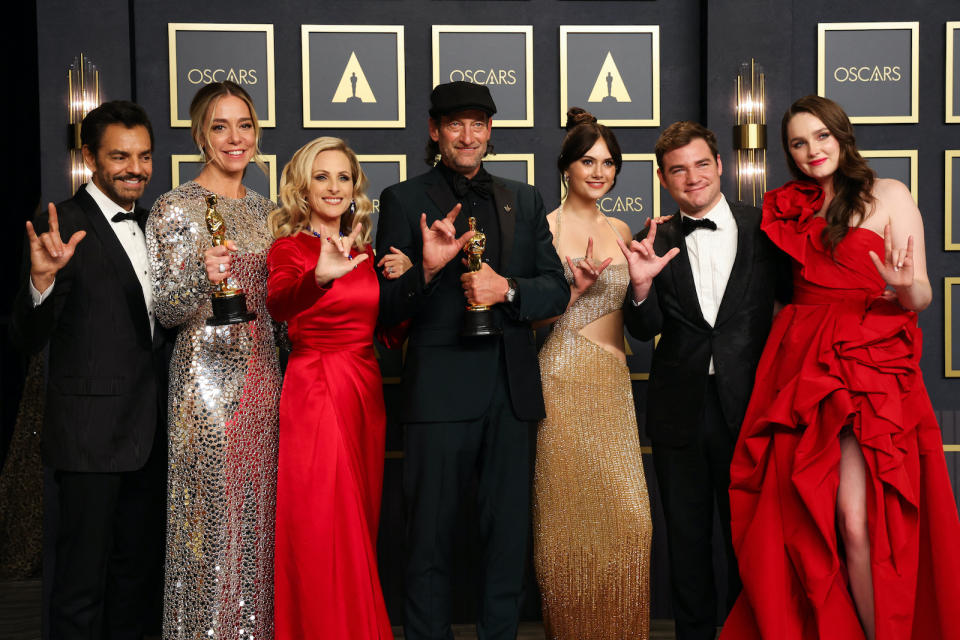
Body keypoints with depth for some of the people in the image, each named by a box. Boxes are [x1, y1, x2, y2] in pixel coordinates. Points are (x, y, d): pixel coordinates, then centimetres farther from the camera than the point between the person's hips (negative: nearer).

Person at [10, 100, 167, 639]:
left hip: (149, 433, 8)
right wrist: (43, 278, -34)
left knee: (141, 567, 18)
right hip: (91, 434, -7)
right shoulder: (65, 227, -12)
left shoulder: (150, 226, 12)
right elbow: (30, 340, -17)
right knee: (83, 580, 2)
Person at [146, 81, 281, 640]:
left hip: (263, 375, 6)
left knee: (259, 509, 10)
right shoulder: (176, 208, -6)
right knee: (213, 512, -2)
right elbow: (166, 311, -10)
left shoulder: (266, 211, 12)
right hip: (206, 375, -5)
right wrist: (202, 273, -26)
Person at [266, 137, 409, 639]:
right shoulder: (290, 248, -6)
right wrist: (319, 278, -50)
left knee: (357, 532, 14)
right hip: (314, 395, -6)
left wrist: (400, 281, -3)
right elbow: (277, 303, -29)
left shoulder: (365, 252, 11)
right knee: (322, 534, -5)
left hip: (366, 395, 6)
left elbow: (391, 335, 14)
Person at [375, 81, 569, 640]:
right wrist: (427, 268, -20)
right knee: (432, 538, 4)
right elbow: (385, 310, -2)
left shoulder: (525, 201, 14)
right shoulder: (405, 201, 3)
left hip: (512, 389, 3)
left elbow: (557, 292, 8)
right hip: (441, 391, -3)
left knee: (510, 534, 11)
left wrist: (506, 289, -11)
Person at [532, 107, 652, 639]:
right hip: (561, 381, -4)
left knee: (626, 514, 0)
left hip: (613, 384, 5)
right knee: (567, 512, 0)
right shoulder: (543, 227, -2)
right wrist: (572, 289, -17)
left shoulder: (619, 231, 14)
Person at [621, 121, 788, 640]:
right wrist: (641, 284, -22)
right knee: (686, 538, 12)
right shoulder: (656, 244, 3)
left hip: (747, 403, -1)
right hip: (680, 408, 1)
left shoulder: (763, 228, 1)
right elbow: (644, 330, -3)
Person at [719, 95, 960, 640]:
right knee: (799, 518, 1)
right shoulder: (793, 209, 16)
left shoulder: (888, 196, 3)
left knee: (854, 518, -16)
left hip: (870, 366, -4)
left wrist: (904, 287, -23)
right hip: (802, 370, 5)